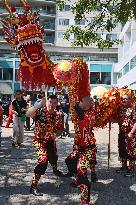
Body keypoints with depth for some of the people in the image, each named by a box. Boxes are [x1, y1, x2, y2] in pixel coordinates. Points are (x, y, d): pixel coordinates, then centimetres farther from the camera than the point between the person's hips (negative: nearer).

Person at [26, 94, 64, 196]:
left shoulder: (58, 115, -5)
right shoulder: (40, 111, -20)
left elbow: (60, 129, 2)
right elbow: (28, 114, -39)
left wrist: (56, 134, -19)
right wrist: (40, 103, -43)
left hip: (51, 140, 6)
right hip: (40, 139, -6)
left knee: (53, 157, 27)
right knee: (43, 159, -24)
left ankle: (55, 170, 63)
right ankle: (33, 186, -17)